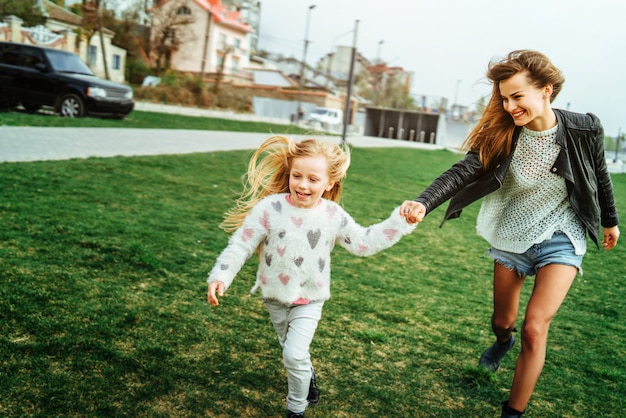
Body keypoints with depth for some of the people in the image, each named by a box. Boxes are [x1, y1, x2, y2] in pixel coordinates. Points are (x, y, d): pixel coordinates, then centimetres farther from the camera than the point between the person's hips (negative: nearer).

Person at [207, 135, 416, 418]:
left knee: (295, 355, -9)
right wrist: (220, 275, -26)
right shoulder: (270, 208, -20)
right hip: (275, 296, 1)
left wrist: (400, 221, -13)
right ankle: (307, 379, 55)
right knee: (291, 351, 22)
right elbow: (241, 244, -16)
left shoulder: (333, 215, -13)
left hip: (310, 299, -1)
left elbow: (364, 243, -5)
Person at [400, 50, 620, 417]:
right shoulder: (502, 134, -15)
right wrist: (424, 203, -45)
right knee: (502, 321, 19)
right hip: (511, 239, 2)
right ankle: (503, 342, 58)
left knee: (534, 329, -12)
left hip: (560, 239, -2)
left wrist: (611, 221, 16)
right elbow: (462, 172, -28)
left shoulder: (585, 129, -16)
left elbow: (600, 177, 1)